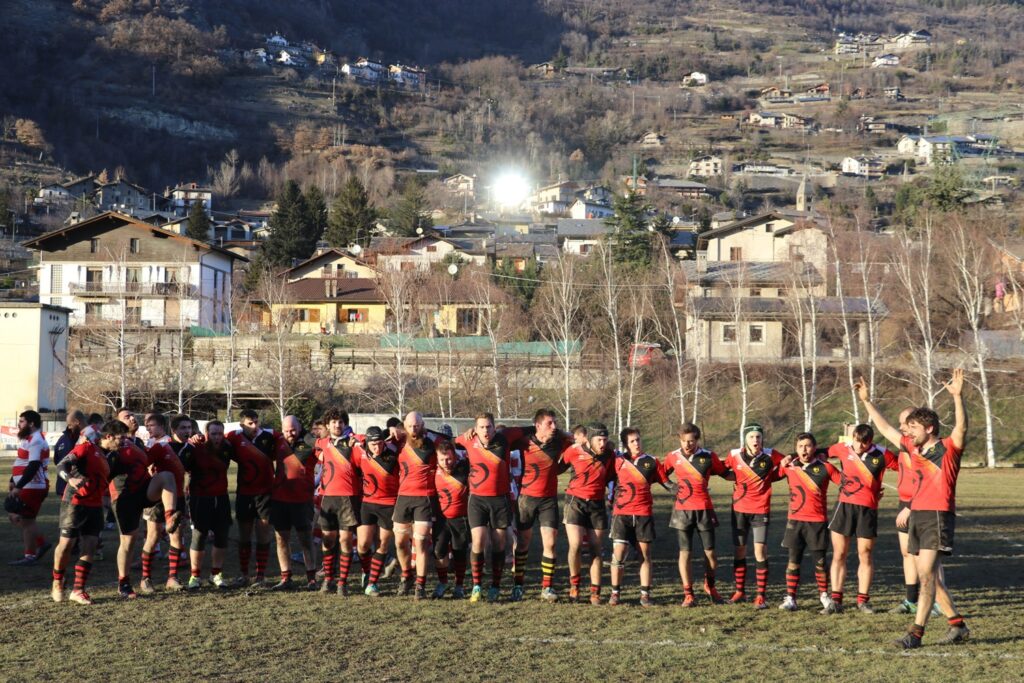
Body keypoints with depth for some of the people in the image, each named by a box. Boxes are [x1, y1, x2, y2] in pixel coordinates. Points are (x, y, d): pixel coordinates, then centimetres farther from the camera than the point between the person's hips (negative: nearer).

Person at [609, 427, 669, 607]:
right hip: (622, 513, -1)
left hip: (644, 513, 1)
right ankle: (615, 593, 2)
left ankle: (645, 594, 8)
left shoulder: (651, 461, 5)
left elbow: (666, 482, 7)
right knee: (618, 552, -8)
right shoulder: (619, 461, 5)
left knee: (645, 554, 3)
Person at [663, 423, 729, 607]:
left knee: (710, 552, 4)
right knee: (684, 552, -1)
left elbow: (723, 473, 11)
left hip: (704, 509, 0)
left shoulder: (709, 456, -2)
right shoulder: (673, 457, 1)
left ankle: (710, 585, 29)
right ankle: (688, 594, 4)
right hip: (682, 510, 0)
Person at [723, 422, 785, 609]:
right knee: (740, 550, 10)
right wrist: (736, 478, -3)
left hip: (761, 510, -2)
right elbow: (724, 470, 12)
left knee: (760, 550, -10)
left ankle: (761, 595, -5)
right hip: (740, 509, 2)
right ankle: (740, 591, 23)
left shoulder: (770, 455, -8)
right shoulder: (734, 455, -5)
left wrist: (769, 478, -4)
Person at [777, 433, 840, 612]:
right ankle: (790, 598, 2)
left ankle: (823, 595, 21)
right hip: (795, 520, 2)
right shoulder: (789, 465, 3)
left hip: (818, 521, -2)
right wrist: (783, 463, 5)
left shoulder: (825, 467, -4)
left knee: (820, 560, 6)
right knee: (793, 560, 0)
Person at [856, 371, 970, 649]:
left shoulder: (948, 449, -5)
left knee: (926, 574, -13)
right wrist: (867, 401, 26)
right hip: (916, 516, 8)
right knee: (931, 576, 10)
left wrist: (957, 396, -37)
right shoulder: (913, 448, 15)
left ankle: (916, 633, -15)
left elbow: (961, 427, -24)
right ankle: (957, 624, 20)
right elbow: (886, 429, 25)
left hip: (938, 516, -8)